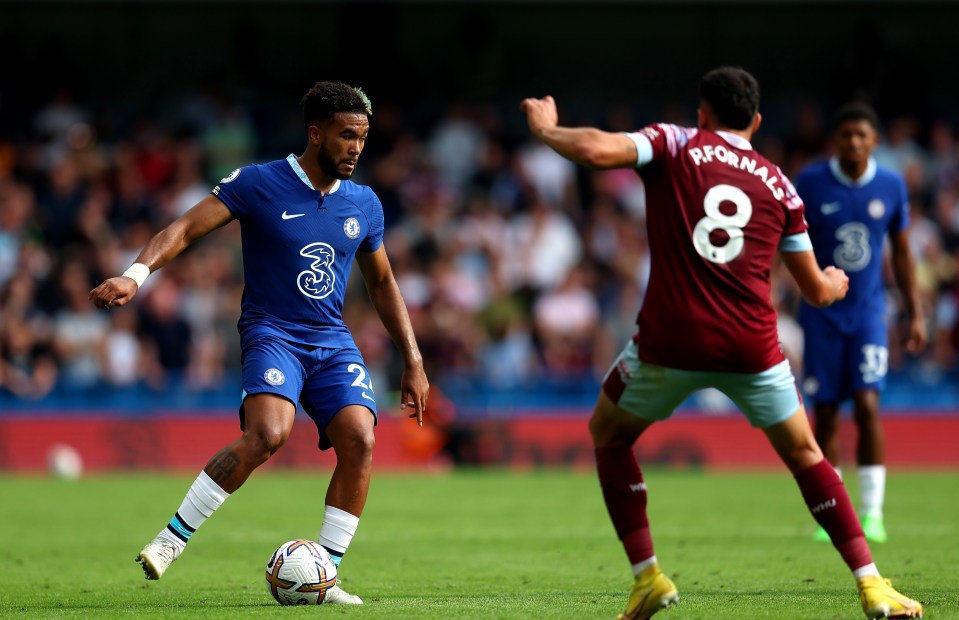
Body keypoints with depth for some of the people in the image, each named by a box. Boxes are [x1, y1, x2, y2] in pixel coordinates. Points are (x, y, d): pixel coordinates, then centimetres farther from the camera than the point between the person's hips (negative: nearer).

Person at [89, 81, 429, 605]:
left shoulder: (364, 205, 9)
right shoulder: (258, 184, -6)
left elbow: (382, 284, 22)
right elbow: (186, 228, -12)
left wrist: (413, 362, 20)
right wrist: (136, 274, -29)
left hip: (334, 342, 5)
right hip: (271, 333, -5)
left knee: (359, 440, -19)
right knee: (268, 434, -31)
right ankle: (172, 538, -18)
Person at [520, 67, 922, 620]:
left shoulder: (674, 145, 5)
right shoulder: (779, 185, 13)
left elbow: (596, 150, -14)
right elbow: (817, 290, 18)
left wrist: (547, 128, 8)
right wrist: (837, 283, 43)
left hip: (670, 341, -2)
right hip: (752, 345, 2)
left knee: (609, 435, 23)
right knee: (804, 453, 20)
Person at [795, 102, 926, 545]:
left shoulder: (891, 187, 1)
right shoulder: (810, 183, -6)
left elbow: (901, 252, 10)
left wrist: (915, 314, 9)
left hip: (869, 312, 0)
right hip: (822, 313, 0)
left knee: (867, 405, -13)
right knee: (825, 413, 1)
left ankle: (872, 512, -8)